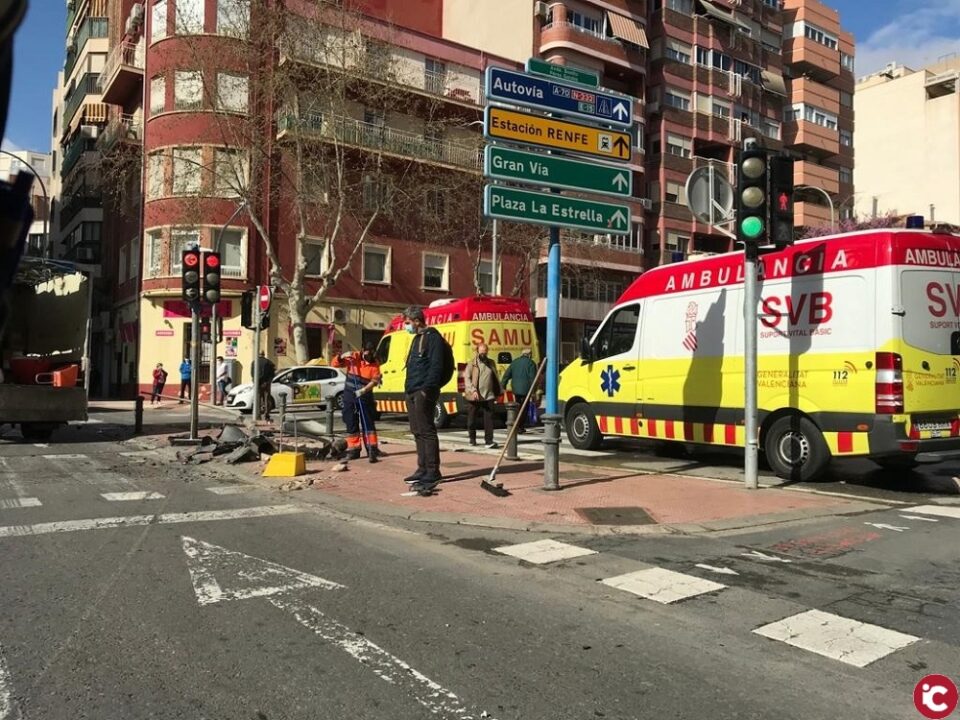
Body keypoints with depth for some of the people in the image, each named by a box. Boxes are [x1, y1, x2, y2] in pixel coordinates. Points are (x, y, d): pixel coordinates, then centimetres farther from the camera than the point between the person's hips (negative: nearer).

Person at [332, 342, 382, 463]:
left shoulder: (375, 364, -4)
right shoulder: (354, 357, 0)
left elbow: (374, 381, -15)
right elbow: (335, 364, 0)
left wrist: (364, 390, -30)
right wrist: (342, 356, -19)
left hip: (365, 397, -2)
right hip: (349, 396, 2)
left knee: (368, 423, -5)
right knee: (351, 424, 6)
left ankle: (372, 449, -5)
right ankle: (353, 449, 14)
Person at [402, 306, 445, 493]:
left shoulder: (432, 337, -8)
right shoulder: (417, 339, 22)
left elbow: (436, 366, -17)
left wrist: (426, 389, -22)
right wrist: (409, 388, 16)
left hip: (423, 392, -10)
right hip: (412, 393, 10)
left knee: (426, 431, -10)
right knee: (417, 432, 12)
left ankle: (433, 472, -8)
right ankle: (423, 469, 18)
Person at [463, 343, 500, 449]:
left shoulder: (491, 363, 12)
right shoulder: (472, 364, 0)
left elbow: (495, 379, 19)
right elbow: (467, 378, -8)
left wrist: (497, 392, 17)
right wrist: (473, 390, -20)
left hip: (488, 396, 2)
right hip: (474, 397, -2)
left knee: (489, 418, -7)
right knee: (471, 418, 9)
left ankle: (489, 440, -7)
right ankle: (472, 438, 26)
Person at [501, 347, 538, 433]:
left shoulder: (514, 362, 11)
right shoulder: (531, 363, -6)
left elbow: (506, 375, 9)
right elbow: (532, 378, -10)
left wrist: (503, 386, 12)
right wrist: (533, 392, -8)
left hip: (516, 389, 5)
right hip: (526, 390, -5)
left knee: (518, 407, 18)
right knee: (524, 408, 1)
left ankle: (519, 426, 21)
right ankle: (520, 427, -4)